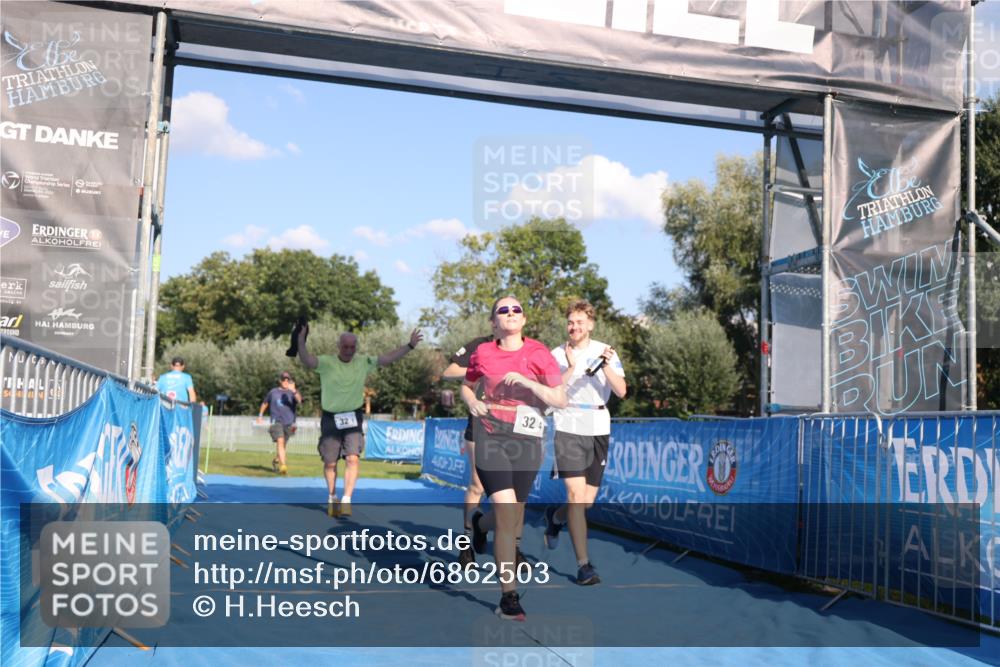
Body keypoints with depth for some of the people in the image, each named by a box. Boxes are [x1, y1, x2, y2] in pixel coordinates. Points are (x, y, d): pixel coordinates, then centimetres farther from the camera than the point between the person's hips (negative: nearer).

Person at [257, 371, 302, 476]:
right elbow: (265, 403, 24)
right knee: (280, 441, -21)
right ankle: (283, 466, -28)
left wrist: (294, 390, -36)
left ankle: (276, 460, 41)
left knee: (282, 445, 13)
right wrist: (260, 415, 25)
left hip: (289, 423, 1)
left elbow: (299, 400, -22)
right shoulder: (273, 392, 6)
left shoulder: (292, 392, 0)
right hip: (276, 421, -1)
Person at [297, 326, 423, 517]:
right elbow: (306, 360, -26)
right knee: (330, 462, 8)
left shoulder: (364, 362, 1)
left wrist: (410, 345, -2)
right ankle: (332, 497, 30)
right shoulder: (327, 362, -10)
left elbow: (388, 358, 3)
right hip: (330, 419, -1)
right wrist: (301, 341, -42)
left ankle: (346, 500, -9)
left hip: (353, 419, 1)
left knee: (353, 458, -15)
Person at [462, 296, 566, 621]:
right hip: (491, 438, -1)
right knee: (508, 515, -14)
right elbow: (466, 385, 21)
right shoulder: (482, 353, 3)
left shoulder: (539, 353, -2)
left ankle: (481, 523, 48)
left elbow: (560, 400, -6)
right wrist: (473, 403, -1)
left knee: (513, 523, 10)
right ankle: (509, 597, -4)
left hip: (527, 440, 1)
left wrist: (526, 382, -18)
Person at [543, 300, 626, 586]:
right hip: (568, 429, -3)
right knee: (576, 495, -13)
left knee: (587, 502, 8)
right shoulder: (557, 355, -2)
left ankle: (554, 517, 41)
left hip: (598, 431, 3)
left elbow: (621, 391, -7)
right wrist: (571, 367, -23)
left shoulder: (606, 352, 2)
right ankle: (583, 565, -6)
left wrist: (605, 366, -21)